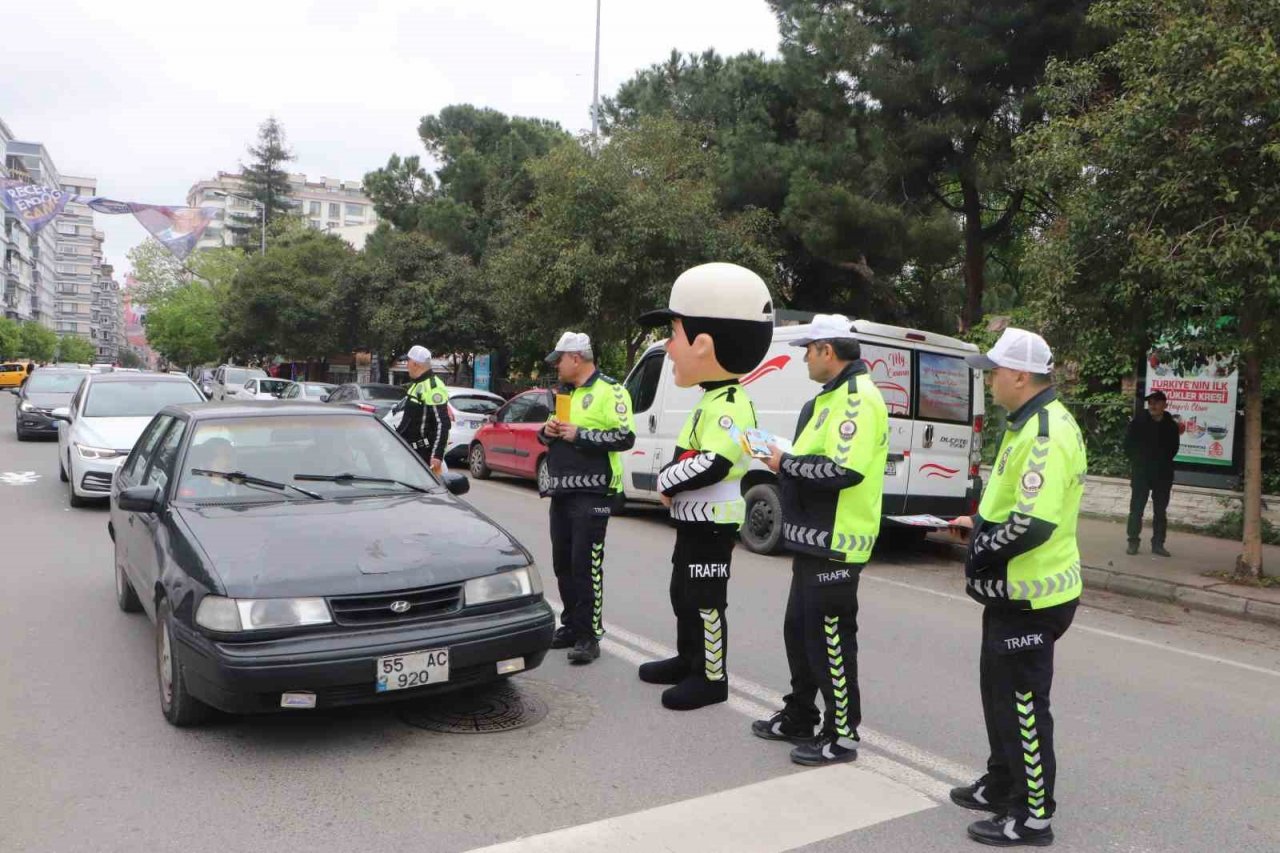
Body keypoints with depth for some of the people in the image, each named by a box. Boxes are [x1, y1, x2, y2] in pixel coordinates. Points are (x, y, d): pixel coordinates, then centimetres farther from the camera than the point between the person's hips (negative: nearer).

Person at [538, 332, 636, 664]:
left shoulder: (609, 391, -7)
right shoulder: (565, 393, 20)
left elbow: (625, 437, -17)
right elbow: (550, 436, 28)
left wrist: (579, 435, -19)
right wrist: (547, 432, 3)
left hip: (591, 494, -9)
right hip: (561, 491, 9)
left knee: (586, 565, -8)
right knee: (563, 563, 13)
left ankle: (589, 635, -1)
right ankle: (570, 626, 24)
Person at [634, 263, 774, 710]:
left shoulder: (729, 405, -23)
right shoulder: (713, 400, 11)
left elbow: (711, 465, -34)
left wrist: (666, 481, -18)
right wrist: (670, 480, 0)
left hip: (712, 521, -11)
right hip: (694, 518, 11)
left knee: (706, 601, 1)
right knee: (683, 593, 22)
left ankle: (713, 677, 14)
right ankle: (689, 659, 37)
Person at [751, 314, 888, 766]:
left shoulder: (857, 398, -18)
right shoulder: (834, 395, 15)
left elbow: (843, 470, -28)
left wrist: (787, 464, -16)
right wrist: (787, 461, 5)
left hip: (835, 545, -11)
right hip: (814, 540, 11)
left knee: (830, 640, 0)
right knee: (799, 630, 19)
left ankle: (841, 735, 14)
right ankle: (799, 717, 34)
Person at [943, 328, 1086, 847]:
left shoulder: (1046, 434, -23)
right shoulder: (1031, 423, 10)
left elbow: (1034, 523, -30)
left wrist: (979, 551, -17)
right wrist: (980, 524, 10)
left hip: (1031, 596, -10)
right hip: (1015, 589, 10)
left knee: (1022, 703, 2)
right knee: (999, 688, 22)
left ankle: (1034, 816, 17)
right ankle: (1002, 786, 38)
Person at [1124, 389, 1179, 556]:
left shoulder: (1171, 425, -1)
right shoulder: (1138, 422, -5)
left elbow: (1174, 447, 11)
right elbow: (1128, 444, 1)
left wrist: (1164, 461, 5)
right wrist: (1136, 461, 1)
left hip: (1163, 474, 2)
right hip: (1141, 472, -2)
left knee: (1161, 510, 7)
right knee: (1136, 508, 1)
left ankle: (1158, 543, 14)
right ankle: (1133, 541, 8)